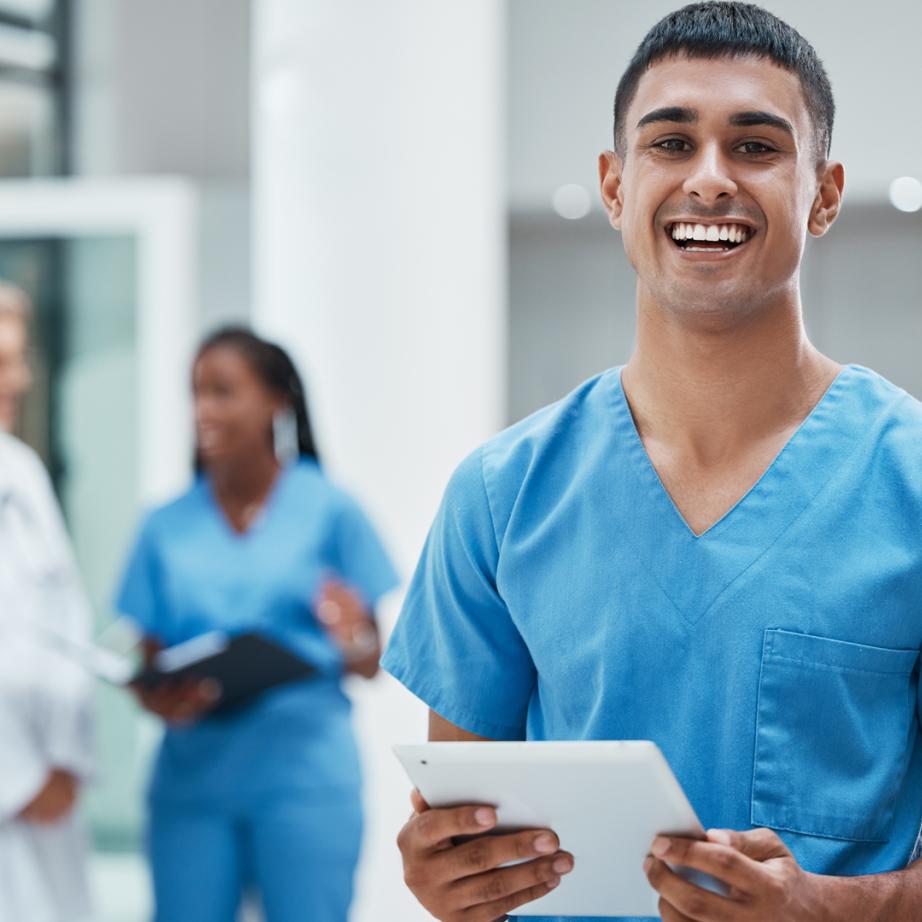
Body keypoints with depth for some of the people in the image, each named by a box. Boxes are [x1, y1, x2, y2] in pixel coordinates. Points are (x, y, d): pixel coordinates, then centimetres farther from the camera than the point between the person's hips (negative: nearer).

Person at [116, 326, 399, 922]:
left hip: (303, 770, -2)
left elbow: (373, 666, 4)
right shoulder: (168, 528, 9)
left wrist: (355, 639, -18)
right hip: (193, 777, 2)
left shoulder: (329, 511, 2)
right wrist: (159, 700, -11)